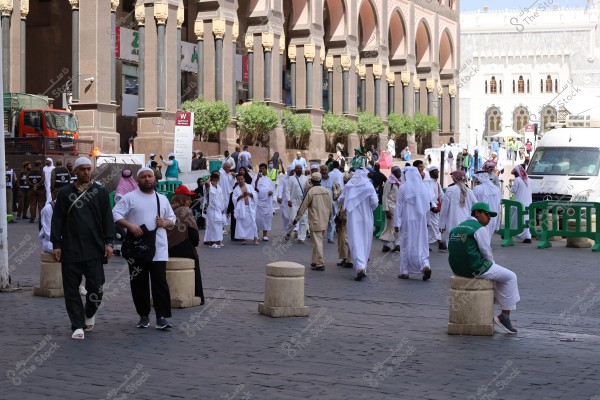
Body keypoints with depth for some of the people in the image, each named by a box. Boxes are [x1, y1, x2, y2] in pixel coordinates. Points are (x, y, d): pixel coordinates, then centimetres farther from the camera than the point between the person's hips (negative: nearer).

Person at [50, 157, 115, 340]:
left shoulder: (100, 192, 7)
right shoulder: (65, 193, 7)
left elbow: (107, 218, 5)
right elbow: (57, 220, 6)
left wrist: (108, 242, -3)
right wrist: (56, 244, 0)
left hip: (94, 249, 0)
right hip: (70, 250, 1)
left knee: (95, 287, -2)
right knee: (71, 289, 1)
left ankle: (90, 314, 26)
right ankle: (78, 326, 8)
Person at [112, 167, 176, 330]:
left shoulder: (162, 199, 14)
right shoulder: (130, 198, 2)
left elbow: (172, 219, 19)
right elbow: (116, 214, -6)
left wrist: (165, 223, -3)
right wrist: (130, 225, -20)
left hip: (158, 248, 1)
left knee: (160, 282, -6)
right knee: (139, 283, 5)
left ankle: (162, 317, -6)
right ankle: (143, 315, 18)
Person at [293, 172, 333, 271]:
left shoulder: (311, 191, -12)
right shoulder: (326, 191, 5)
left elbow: (303, 206, -7)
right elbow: (330, 207, 12)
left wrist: (297, 218, 2)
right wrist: (329, 217, 27)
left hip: (315, 221, -6)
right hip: (324, 221, 6)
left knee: (317, 241, -3)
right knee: (317, 241, 18)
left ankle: (320, 264, -4)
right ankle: (315, 261, 23)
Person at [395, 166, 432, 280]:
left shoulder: (403, 188, -9)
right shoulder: (424, 188, 0)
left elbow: (399, 207, -7)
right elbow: (427, 207, 6)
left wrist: (397, 223, -4)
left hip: (407, 221, -3)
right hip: (421, 221, 3)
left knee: (406, 245, 7)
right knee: (421, 244, 8)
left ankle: (405, 271, 10)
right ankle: (425, 265, -14)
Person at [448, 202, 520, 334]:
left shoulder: (456, 228, 14)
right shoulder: (478, 229, -11)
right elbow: (486, 252, -10)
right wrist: (493, 265, 10)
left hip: (458, 268, 9)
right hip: (476, 268, -9)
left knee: (495, 273, 33)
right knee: (510, 277, 9)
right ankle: (505, 317, 9)